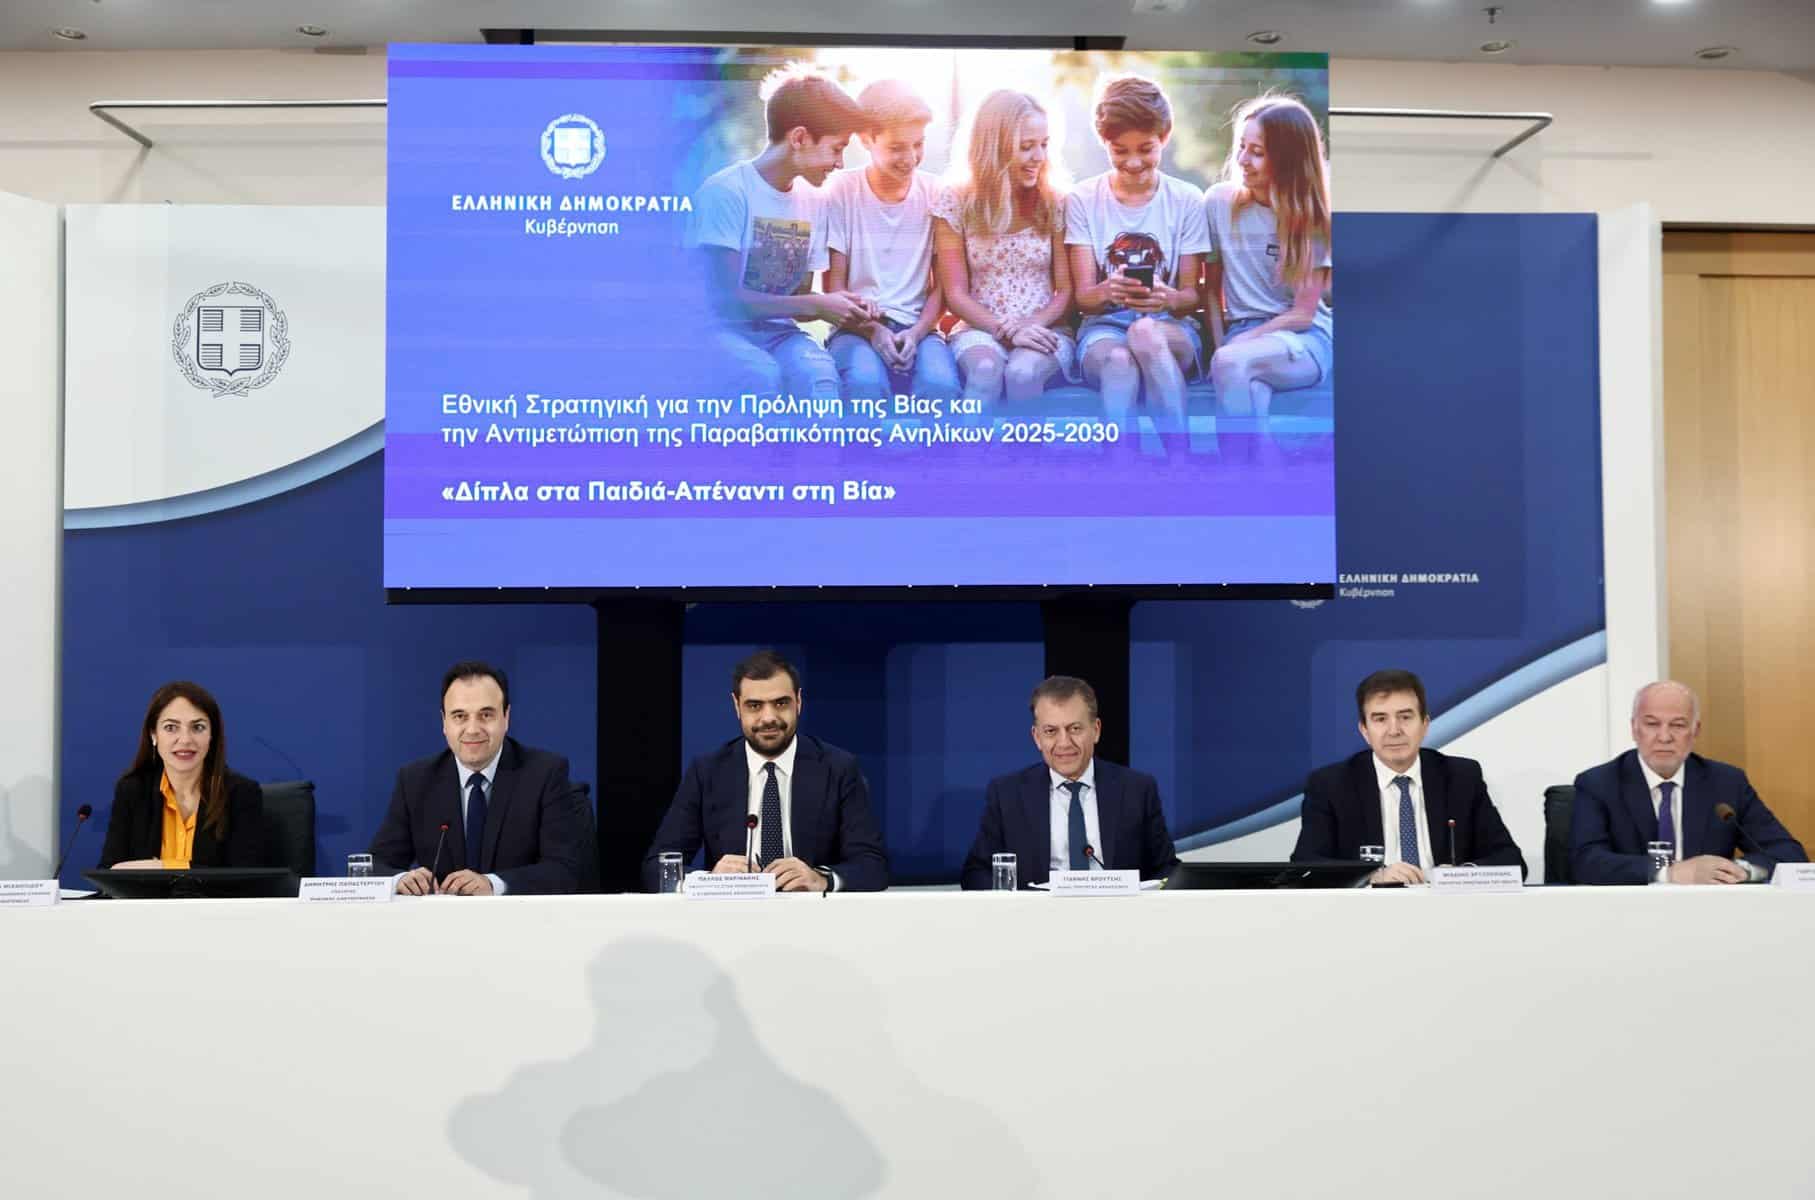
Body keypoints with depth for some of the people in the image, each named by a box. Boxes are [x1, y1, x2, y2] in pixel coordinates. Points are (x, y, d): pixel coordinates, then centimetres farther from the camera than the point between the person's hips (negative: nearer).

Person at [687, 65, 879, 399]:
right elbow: (725, 297, -16)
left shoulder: (813, 201, 8)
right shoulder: (726, 191, -13)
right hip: (716, 327, -5)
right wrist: (816, 305, -16)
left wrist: (835, 304, -11)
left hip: (774, 330, 5)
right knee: (761, 375, -35)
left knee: (818, 372, -28)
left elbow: (799, 299, 11)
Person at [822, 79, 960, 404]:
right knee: (865, 381, -36)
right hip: (857, 327, -1)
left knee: (940, 383, -33)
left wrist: (917, 333, -10)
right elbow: (834, 284, 1)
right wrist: (871, 329, -15)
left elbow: (944, 284, 8)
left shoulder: (936, 194, 6)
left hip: (918, 327, 2)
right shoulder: (841, 191, 1)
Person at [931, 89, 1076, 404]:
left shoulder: (1054, 204, 4)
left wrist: (1030, 326, -15)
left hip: (1044, 332, 1)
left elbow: (1067, 291, 4)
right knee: (985, 370, -36)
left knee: (1022, 371, -35)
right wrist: (1007, 330, -15)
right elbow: (955, 294, -1)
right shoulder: (956, 203, 1)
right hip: (980, 329, 0)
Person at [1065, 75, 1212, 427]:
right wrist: (1107, 291, -26)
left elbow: (1192, 296, 3)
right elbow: (1083, 297, 0)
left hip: (1171, 327, 0)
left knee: (1146, 331, -39)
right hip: (1104, 325, 0)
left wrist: (1168, 298, -23)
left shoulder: (1187, 200, 5)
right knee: (1119, 362, -38)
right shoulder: (1083, 199, 4)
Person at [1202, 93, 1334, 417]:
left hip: (1304, 340, -1)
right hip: (1241, 336, 2)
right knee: (1250, 391, -37)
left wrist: (1228, 351, -13)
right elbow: (1212, 288, 10)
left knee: (1231, 362, -36)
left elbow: (1303, 314, -5)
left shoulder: (1312, 215, -2)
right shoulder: (1219, 201, 4)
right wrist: (1221, 347, -6)